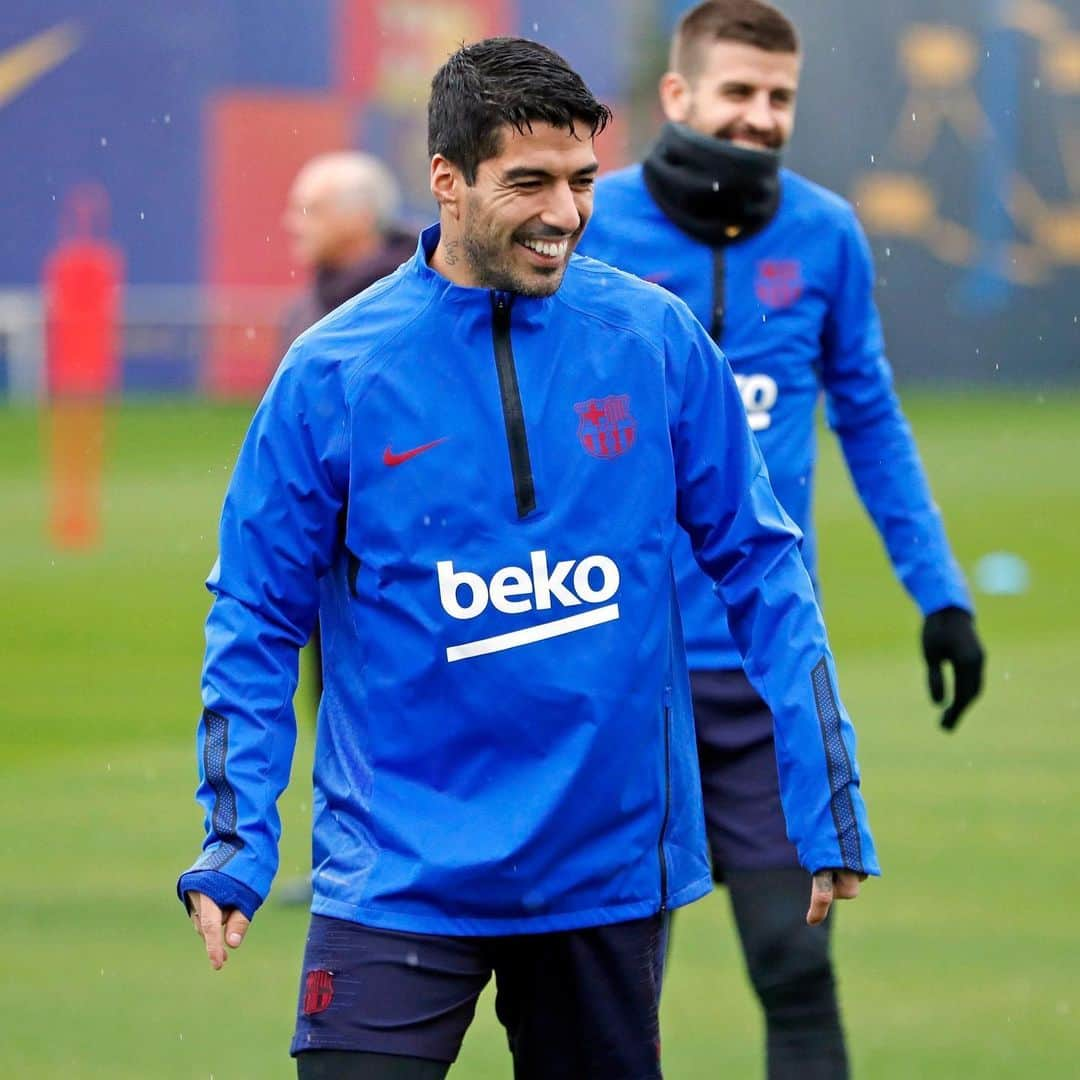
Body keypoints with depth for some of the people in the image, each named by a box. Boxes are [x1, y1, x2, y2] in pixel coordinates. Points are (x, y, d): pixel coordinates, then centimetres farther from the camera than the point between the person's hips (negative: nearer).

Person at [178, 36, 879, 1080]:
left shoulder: (658, 341, 0)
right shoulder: (332, 374, -5)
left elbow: (760, 567, 6)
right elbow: (257, 621, 1)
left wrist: (828, 806, 3)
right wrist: (235, 846, -8)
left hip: (610, 867, 2)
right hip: (397, 871, -2)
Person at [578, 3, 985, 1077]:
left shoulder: (825, 236, 2)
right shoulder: (586, 228, -4)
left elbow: (870, 422, 13)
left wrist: (940, 591, 8)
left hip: (772, 666, 1)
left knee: (796, 966, -2)